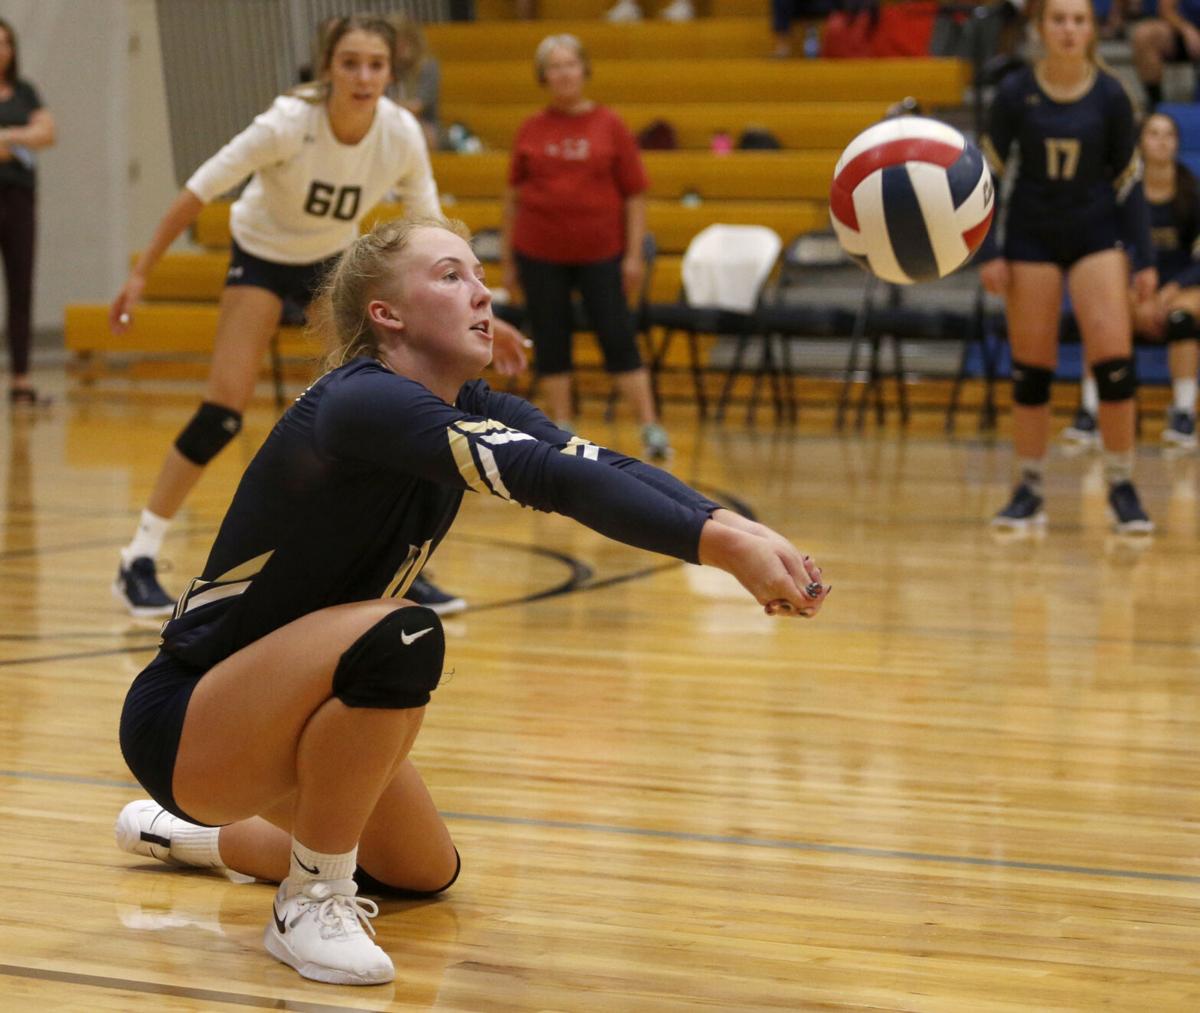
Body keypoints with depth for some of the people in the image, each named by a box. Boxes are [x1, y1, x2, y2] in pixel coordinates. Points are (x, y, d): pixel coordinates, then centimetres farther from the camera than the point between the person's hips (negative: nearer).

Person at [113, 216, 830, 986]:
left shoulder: (475, 409, -2)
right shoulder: (361, 402, -28)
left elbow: (604, 466, -19)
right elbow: (547, 477, -42)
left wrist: (736, 529, -37)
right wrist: (722, 544, -49)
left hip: (278, 707, 9)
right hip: (182, 720, -9)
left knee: (424, 874, 25)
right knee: (399, 640, -34)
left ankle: (183, 833, 41)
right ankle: (311, 902, -14)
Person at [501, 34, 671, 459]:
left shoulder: (610, 126, 0)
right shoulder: (531, 130, 4)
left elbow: (635, 195, 1)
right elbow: (513, 195, 9)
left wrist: (634, 254, -5)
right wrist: (507, 257, 7)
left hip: (601, 252, -2)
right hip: (540, 253, 2)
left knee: (618, 338, -4)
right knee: (550, 342, 5)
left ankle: (651, 427, -3)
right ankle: (561, 428, 14)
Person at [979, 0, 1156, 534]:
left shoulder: (1110, 96, -7)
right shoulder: (1015, 92, -9)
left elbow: (1129, 180, 1)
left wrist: (1144, 260, -2)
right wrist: (989, 253, -6)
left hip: (1096, 234, 0)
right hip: (1031, 235, 0)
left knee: (1114, 359, -11)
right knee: (1031, 367, 1)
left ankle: (1122, 487, 1)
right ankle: (1028, 490, 12)